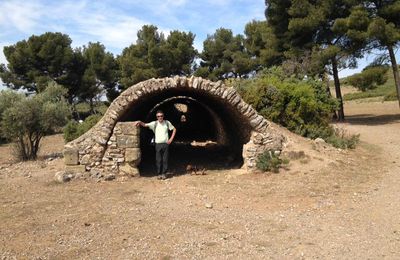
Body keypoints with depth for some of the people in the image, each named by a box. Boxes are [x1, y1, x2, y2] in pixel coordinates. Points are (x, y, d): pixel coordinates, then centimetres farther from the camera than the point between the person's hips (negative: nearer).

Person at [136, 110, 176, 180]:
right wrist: (140, 122, -34)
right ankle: (159, 174, 15)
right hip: (158, 144, 0)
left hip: (165, 144, 0)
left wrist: (171, 139, 4)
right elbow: (145, 125, -13)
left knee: (165, 160, 4)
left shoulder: (167, 123, 2)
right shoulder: (154, 123, -2)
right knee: (158, 160, 3)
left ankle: (164, 173, 14)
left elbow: (174, 129, 12)